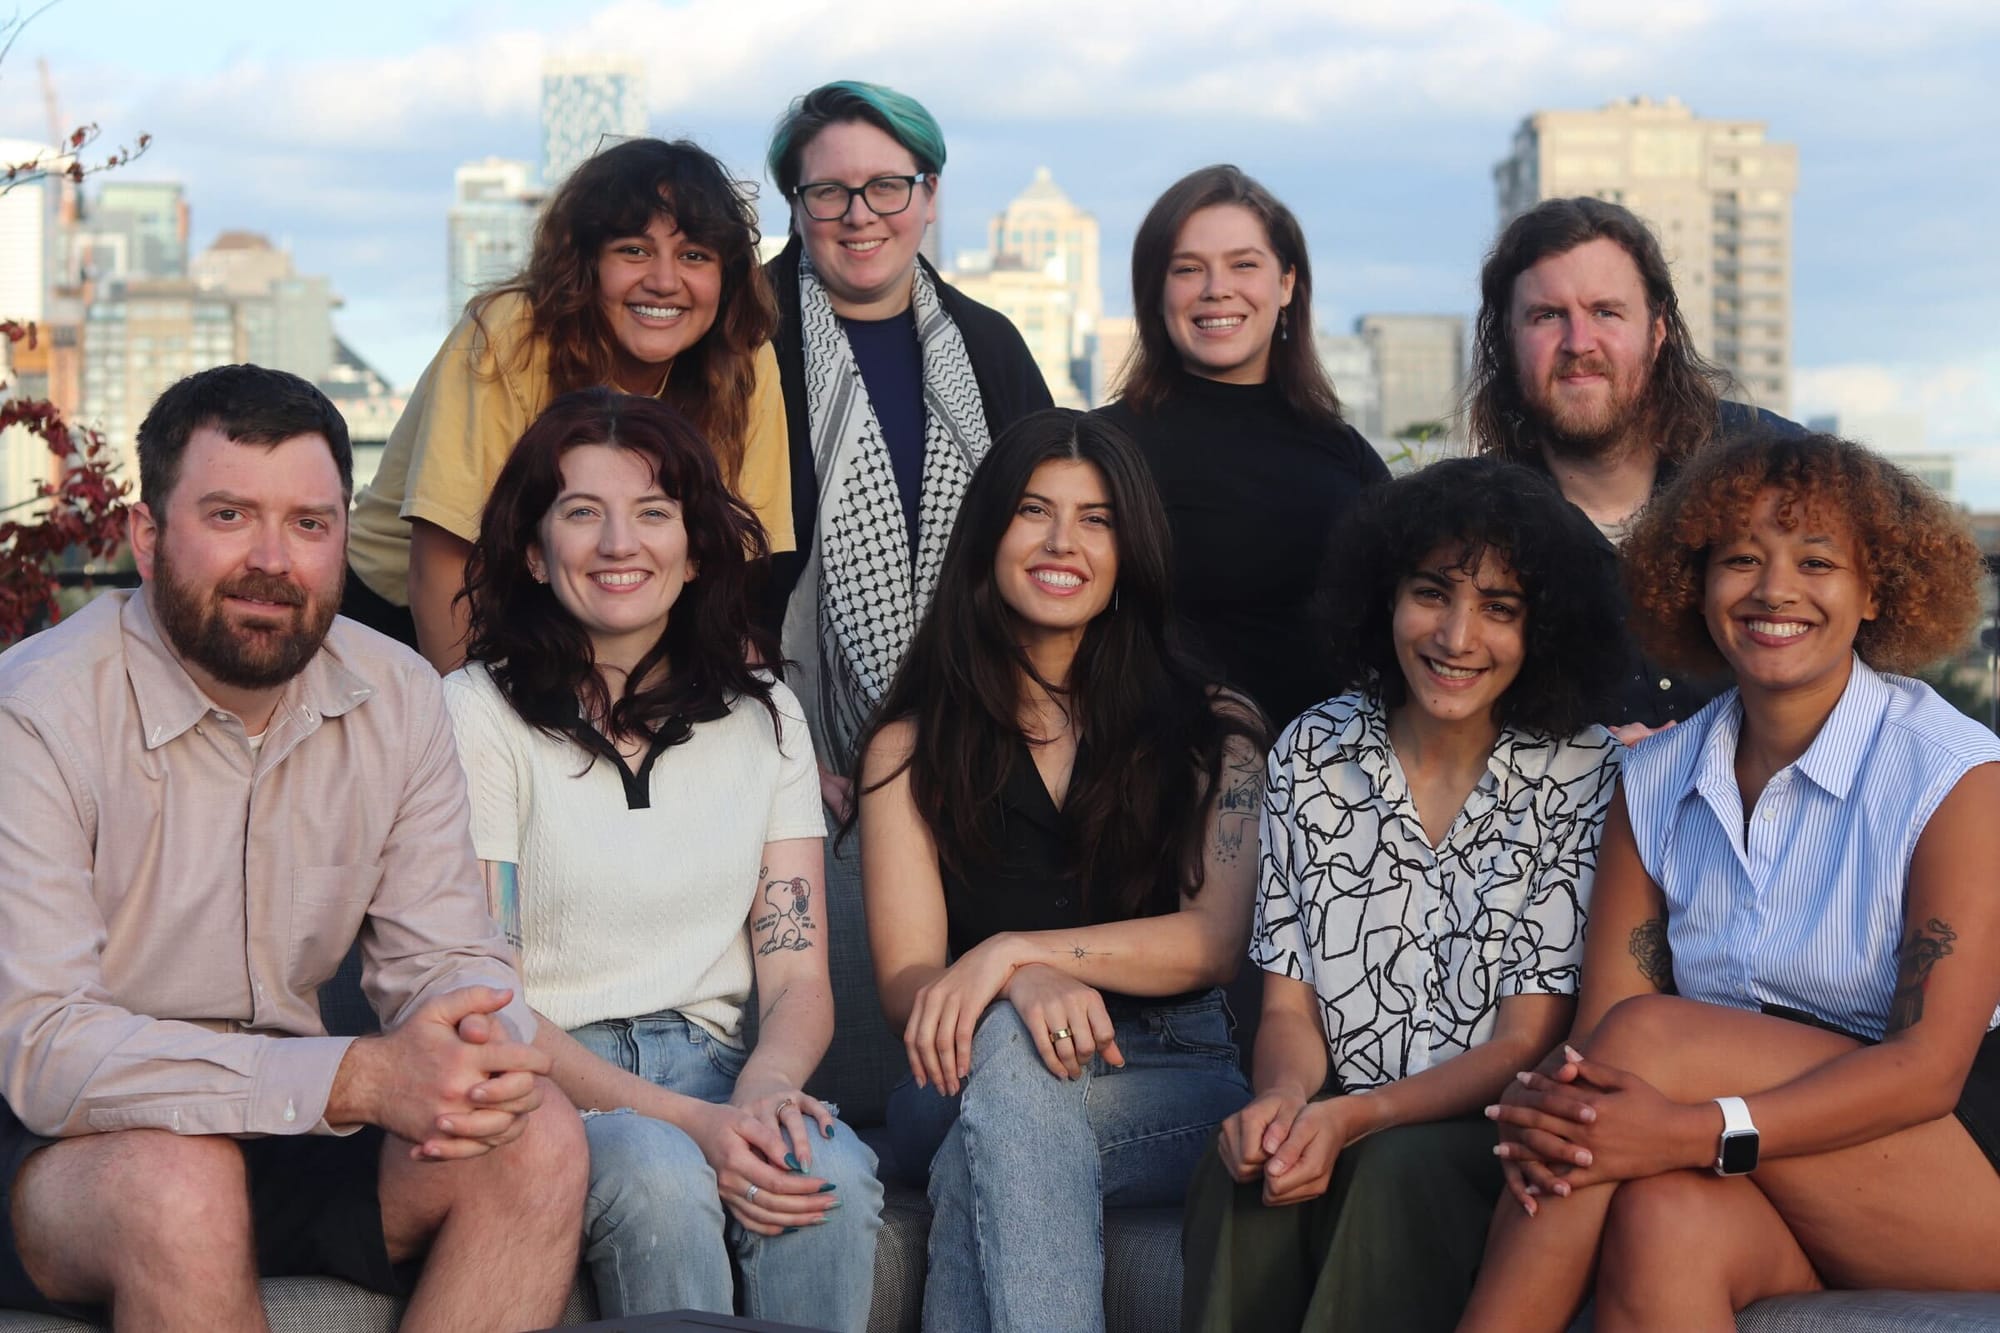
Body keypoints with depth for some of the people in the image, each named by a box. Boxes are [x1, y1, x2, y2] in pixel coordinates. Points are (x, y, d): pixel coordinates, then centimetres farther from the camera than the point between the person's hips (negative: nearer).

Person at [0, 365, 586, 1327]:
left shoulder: (398, 698, 0)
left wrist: (486, 1053, -25)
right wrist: (359, 1078, -34)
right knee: (180, 1181, -37)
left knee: (536, 1141, -19)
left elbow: (442, 954, 2)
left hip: (288, 1131, 5)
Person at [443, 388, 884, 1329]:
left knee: (832, 1172, -31)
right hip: (543, 1083, -3)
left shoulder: (763, 716, 13)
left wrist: (765, 1086, -16)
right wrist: (686, 1121, -20)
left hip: (713, 1068, 3)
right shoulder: (476, 713, -1)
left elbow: (799, 978, 8)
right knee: (659, 1176, -36)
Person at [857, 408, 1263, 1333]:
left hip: (1176, 1089, 0)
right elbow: (906, 987, 0)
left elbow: (1214, 940, -4)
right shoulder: (912, 747, 10)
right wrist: (1025, 987, -24)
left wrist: (1015, 949, -17)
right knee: (1009, 1042, -36)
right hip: (959, 1083, 1)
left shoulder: (1211, 729, 11)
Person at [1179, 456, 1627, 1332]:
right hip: (1331, 1129, 2)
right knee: (1239, 1169, -30)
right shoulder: (1312, 752, 4)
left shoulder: (1583, 776, -5)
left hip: (1490, 1139, -2)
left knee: (1399, 1169, -33)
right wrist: (1285, 1096, -19)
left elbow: (1528, 1046, -7)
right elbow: (1289, 1005, 5)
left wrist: (1354, 1118, -22)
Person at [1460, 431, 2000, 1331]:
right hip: (1767, 1197, 3)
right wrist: (1551, 1104, -26)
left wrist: (1699, 1131, -30)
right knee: (1665, 1220, -34)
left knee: (1650, 1036, -25)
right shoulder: (1655, 783, 6)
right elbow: (1596, 1030, 0)